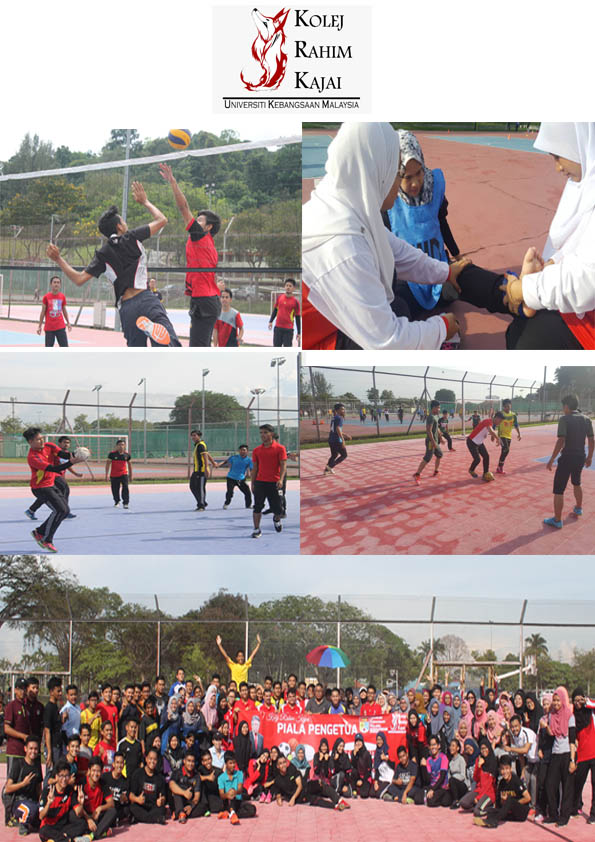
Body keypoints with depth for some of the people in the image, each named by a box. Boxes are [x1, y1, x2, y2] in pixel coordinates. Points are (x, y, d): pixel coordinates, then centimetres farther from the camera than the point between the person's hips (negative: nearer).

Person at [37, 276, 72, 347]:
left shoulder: (62, 296, 3)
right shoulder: (46, 297, -3)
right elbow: (43, 312, 2)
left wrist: (68, 323, 12)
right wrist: (39, 326, 3)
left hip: (61, 327, 2)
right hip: (49, 328, -2)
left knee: (64, 346, -3)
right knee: (48, 347, 2)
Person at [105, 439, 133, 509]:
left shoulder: (127, 454, 0)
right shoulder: (112, 454, -8)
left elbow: (129, 465, 13)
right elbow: (107, 464, -5)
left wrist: (130, 476, 15)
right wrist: (106, 475, -9)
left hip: (124, 474, 0)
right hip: (114, 475, 0)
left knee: (125, 488, -17)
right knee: (115, 490, 10)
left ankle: (125, 503, -14)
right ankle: (117, 501, 36)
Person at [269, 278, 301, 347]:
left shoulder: (295, 301, -6)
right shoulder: (279, 297, 6)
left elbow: (298, 318, -2)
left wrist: (299, 333, -1)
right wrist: (270, 321, 8)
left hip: (288, 329, -4)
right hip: (278, 327, 4)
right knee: (276, 347, 8)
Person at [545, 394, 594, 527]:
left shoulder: (565, 419, -14)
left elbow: (561, 441, -21)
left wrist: (552, 459, -17)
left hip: (567, 457, -7)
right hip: (581, 457, 7)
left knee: (558, 490, 0)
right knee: (577, 483, 33)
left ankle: (557, 520, 2)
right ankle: (578, 508, 49)